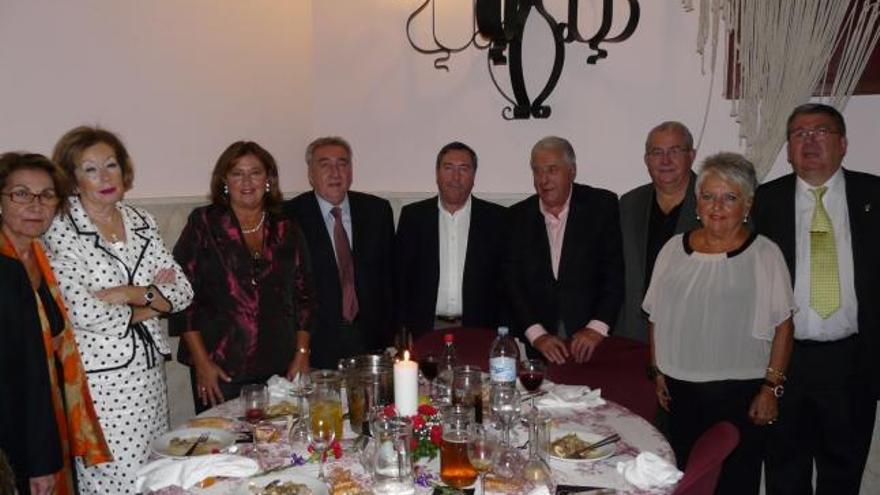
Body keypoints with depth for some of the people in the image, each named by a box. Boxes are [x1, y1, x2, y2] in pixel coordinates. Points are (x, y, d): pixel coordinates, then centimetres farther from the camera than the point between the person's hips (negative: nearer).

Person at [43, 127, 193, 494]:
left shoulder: (141, 221, 7)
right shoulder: (60, 230, -8)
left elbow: (182, 292, 3)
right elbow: (83, 312, -19)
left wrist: (129, 293, -12)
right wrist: (150, 304, -6)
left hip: (150, 371, 5)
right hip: (100, 377, -5)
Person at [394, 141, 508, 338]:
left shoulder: (497, 217, 3)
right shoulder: (412, 215, 6)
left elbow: (506, 281, 3)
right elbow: (400, 277, 6)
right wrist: (404, 330, 1)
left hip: (477, 331, 0)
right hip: (424, 331, 1)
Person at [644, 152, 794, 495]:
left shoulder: (765, 254, -5)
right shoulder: (674, 249, 4)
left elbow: (783, 327, -5)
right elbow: (656, 318, 10)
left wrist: (771, 388, -9)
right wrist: (658, 373, 8)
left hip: (740, 393, -3)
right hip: (680, 392, 3)